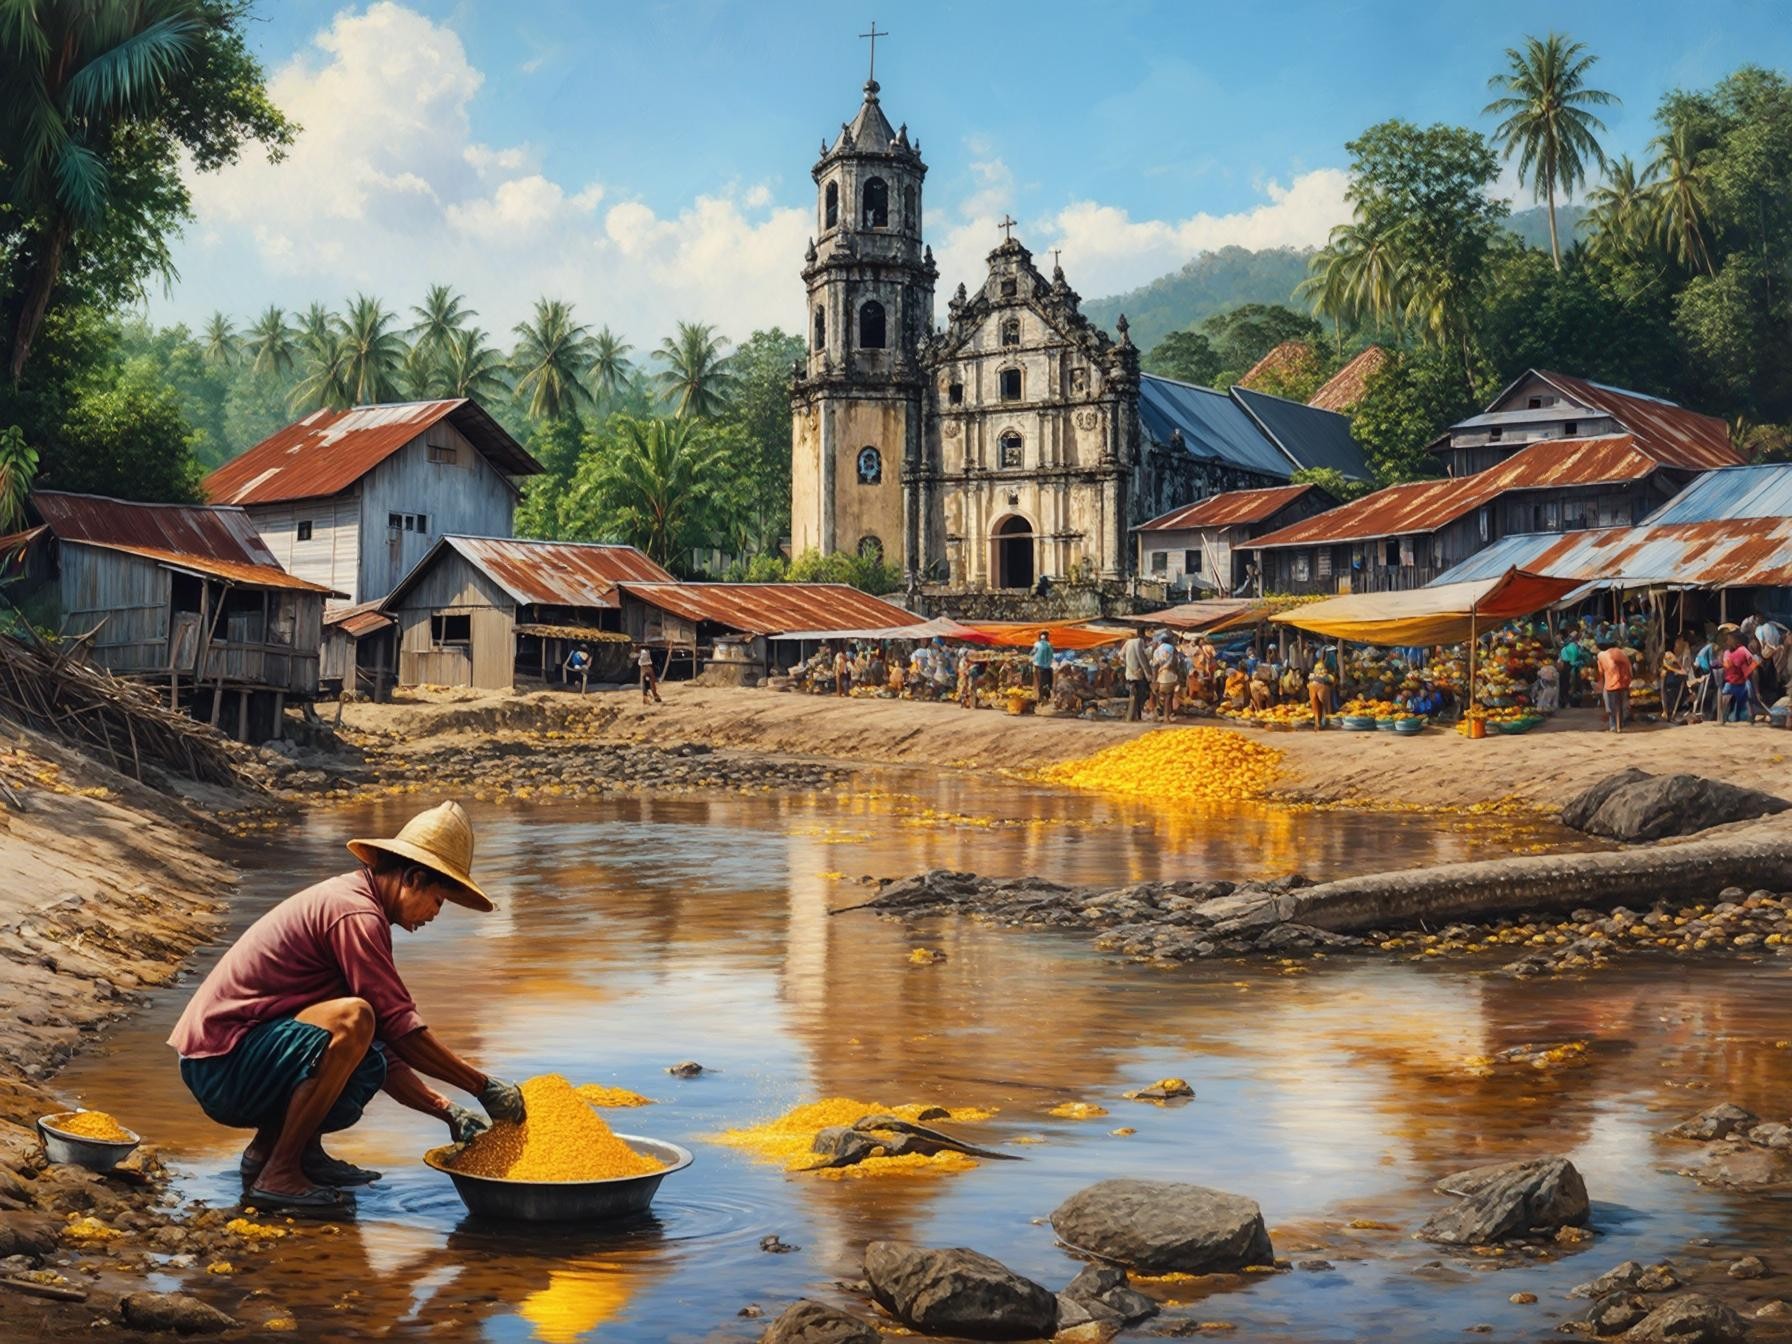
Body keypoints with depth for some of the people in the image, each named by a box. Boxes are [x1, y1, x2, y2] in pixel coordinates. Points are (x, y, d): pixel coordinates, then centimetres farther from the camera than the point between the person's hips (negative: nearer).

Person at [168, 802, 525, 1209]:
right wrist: (484, 1087, -9)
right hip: (221, 1064, -10)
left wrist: (447, 1112, 11)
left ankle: (267, 1148, 9)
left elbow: (387, 1042, 17)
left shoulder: (346, 901, 16)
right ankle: (279, 1173, -19)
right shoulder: (355, 913, -15)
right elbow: (401, 1029, -18)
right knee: (352, 1018, -29)